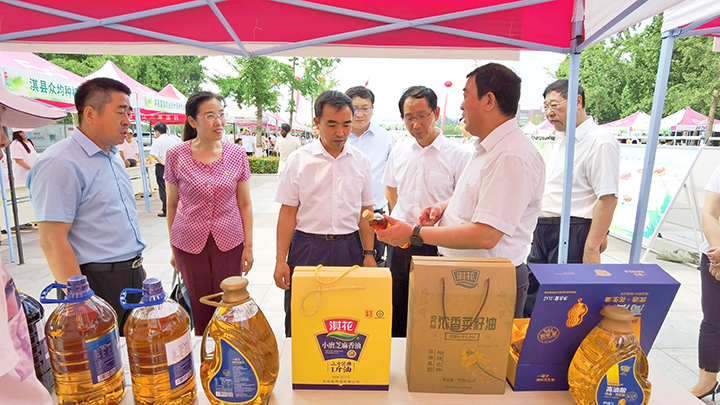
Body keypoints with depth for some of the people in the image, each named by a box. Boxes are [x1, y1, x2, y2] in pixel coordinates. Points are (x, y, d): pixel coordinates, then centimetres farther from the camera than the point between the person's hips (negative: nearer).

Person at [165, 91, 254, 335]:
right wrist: (173, 248, 8)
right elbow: (172, 204, 5)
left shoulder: (236, 155, -2)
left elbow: (245, 203, 3)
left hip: (229, 241, 0)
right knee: (199, 308, 9)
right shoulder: (176, 155, -4)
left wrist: (248, 246, 1)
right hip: (190, 242, 0)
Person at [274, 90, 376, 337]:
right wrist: (281, 259, -5)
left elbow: (365, 211, 9)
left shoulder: (360, 161, 5)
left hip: (349, 248, 2)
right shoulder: (298, 160, -2)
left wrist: (369, 254, 5)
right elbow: (288, 211, -1)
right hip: (307, 247, -1)